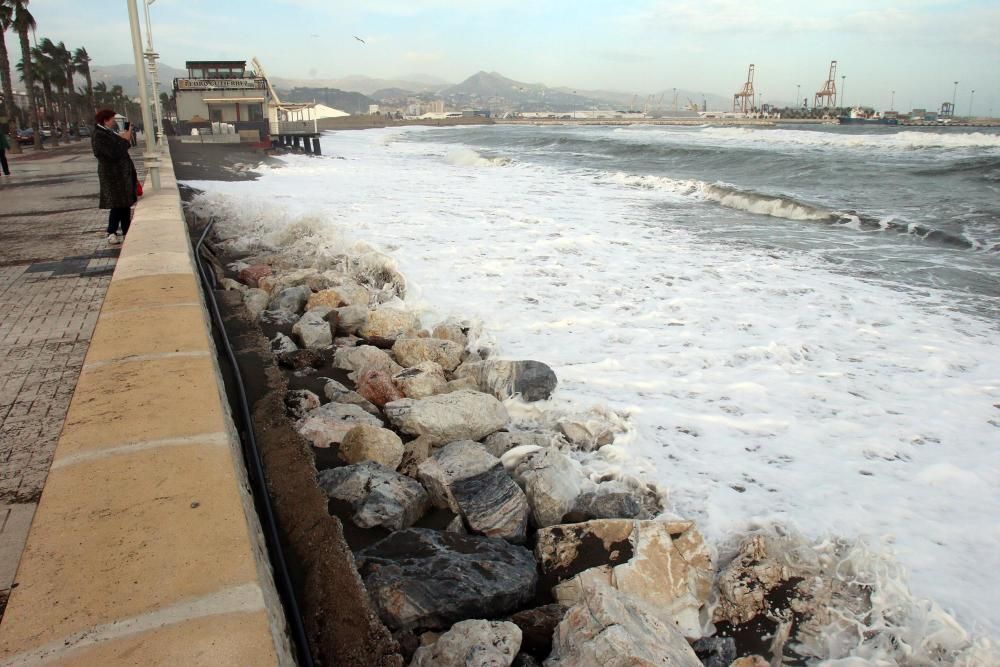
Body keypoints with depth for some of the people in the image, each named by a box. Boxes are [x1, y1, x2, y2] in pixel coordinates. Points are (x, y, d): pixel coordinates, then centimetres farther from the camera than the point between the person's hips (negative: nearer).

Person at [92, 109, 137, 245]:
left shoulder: (108, 132, 15)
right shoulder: (99, 136, -16)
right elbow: (114, 152, -24)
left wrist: (123, 139, 6)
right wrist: (125, 140, -13)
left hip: (122, 173, 10)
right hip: (113, 174, -10)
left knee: (125, 203, 13)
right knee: (118, 204, -9)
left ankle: (126, 231, 21)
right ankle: (111, 233, -3)